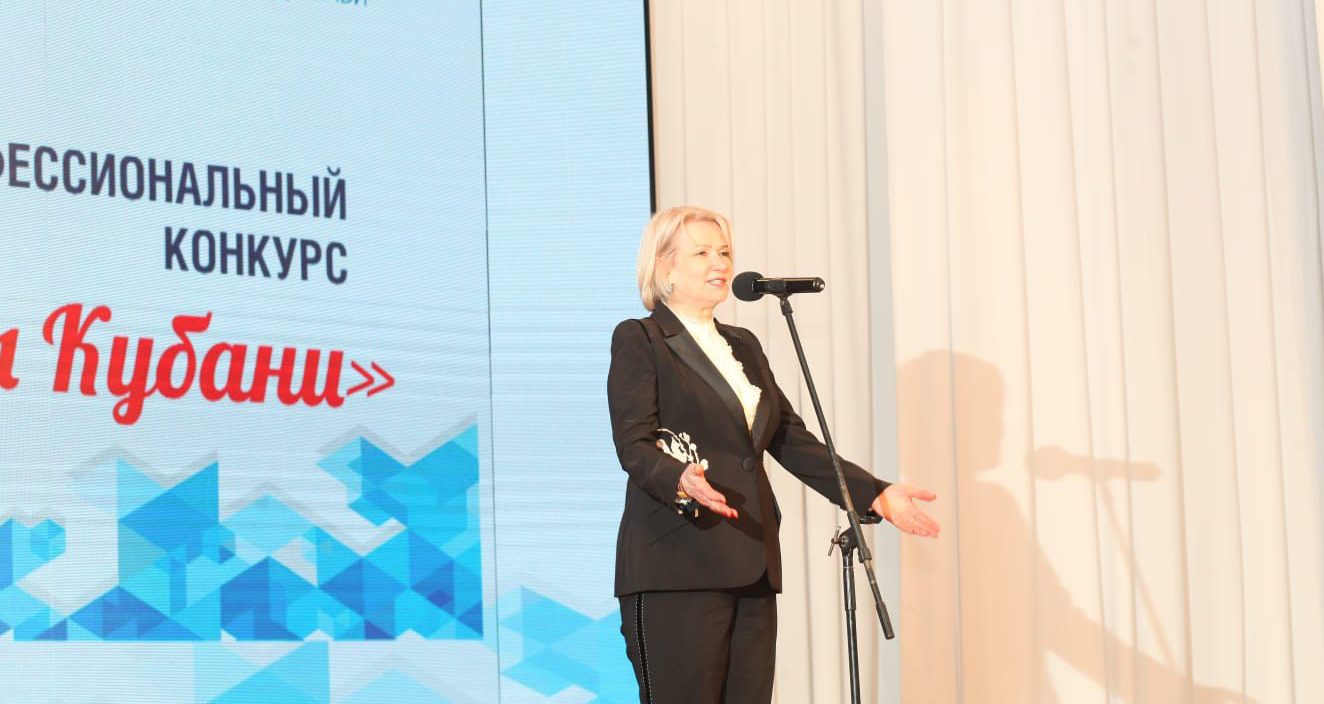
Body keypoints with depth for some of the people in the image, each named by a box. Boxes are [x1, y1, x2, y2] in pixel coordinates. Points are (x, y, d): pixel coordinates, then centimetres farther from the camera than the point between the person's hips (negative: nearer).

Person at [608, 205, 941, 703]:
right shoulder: (638, 340, 1)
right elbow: (633, 443, -10)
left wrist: (875, 494, 7)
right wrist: (682, 483, -31)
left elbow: (790, 438, 17)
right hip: (676, 568, -7)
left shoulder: (743, 345, 22)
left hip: (750, 568, 7)